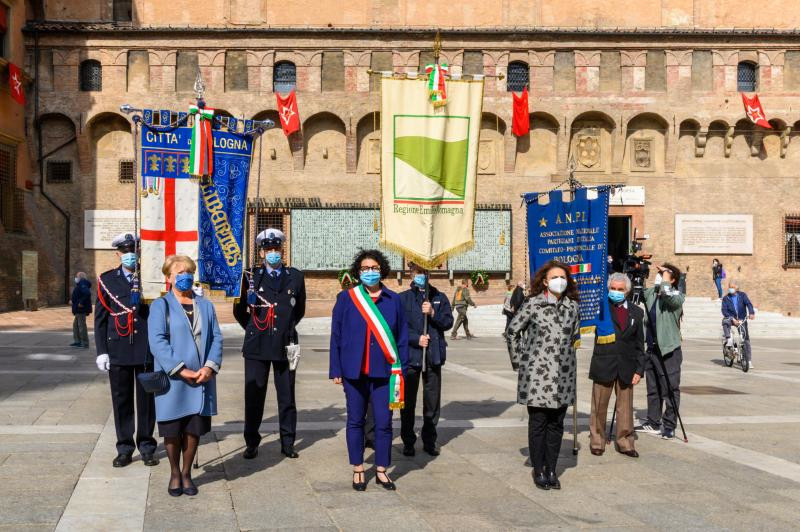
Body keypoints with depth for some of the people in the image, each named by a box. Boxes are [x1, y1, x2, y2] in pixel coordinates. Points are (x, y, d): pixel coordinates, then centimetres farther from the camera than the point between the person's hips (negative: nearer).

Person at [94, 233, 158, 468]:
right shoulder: (107, 280, 5)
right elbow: (100, 318, 5)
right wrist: (101, 351, -1)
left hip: (146, 349, -1)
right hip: (118, 349, 1)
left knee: (146, 399, 6)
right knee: (121, 400, 5)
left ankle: (146, 447, 16)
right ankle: (124, 448, 15)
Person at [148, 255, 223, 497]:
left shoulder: (205, 305, 12)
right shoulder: (161, 306, -1)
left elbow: (216, 338, 6)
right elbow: (157, 341, -11)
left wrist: (210, 367, -10)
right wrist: (180, 370, -17)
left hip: (201, 379, 3)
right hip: (172, 380, -3)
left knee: (194, 429, 7)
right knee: (172, 431, 5)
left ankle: (186, 472, 23)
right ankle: (174, 474, 23)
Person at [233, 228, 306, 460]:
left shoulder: (295, 277, 6)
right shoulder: (251, 277, 2)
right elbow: (239, 310, 12)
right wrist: (254, 329, 11)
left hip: (285, 345, 1)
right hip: (256, 346, -1)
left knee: (287, 397, 7)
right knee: (253, 396, 3)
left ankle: (288, 443, 17)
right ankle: (251, 442, 13)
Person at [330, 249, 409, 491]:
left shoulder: (393, 300, 5)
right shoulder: (346, 298, 2)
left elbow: (402, 336, 8)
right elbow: (336, 335, 3)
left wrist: (402, 369, 3)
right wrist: (336, 370, 0)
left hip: (383, 371, 0)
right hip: (354, 371, 0)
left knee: (383, 423, 1)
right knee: (355, 421, 8)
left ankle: (381, 470, 16)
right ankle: (358, 470, 20)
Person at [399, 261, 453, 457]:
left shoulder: (440, 298, 10)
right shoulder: (403, 299, 2)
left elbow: (448, 322, 2)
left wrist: (433, 313, -13)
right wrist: (416, 339, -13)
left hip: (434, 355, 2)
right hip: (410, 355, -2)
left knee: (433, 400, 6)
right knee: (408, 400, 2)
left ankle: (429, 440, 18)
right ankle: (408, 441, 12)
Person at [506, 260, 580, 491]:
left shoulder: (572, 307, 7)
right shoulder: (533, 305, -4)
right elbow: (513, 331, 4)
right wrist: (518, 361, 5)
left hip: (563, 375, 3)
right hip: (537, 373, -3)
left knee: (556, 424, 8)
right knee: (538, 423, 2)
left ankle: (551, 470, 17)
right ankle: (538, 470, 12)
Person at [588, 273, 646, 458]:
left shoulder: (637, 312, 9)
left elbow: (640, 344, 10)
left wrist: (639, 369, 4)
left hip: (626, 367, 2)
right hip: (603, 365, -2)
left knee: (625, 407, 7)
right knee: (599, 406, 4)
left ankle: (625, 443, 17)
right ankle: (597, 442, 14)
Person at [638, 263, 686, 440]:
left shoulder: (677, 296, -7)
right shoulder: (650, 293, 10)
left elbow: (670, 298, -29)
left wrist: (664, 279, -16)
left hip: (669, 349, -6)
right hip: (652, 348, 6)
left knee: (670, 390, -1)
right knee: (653, 389, 14)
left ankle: (669, 426, 4)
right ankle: (653, 423, 23)